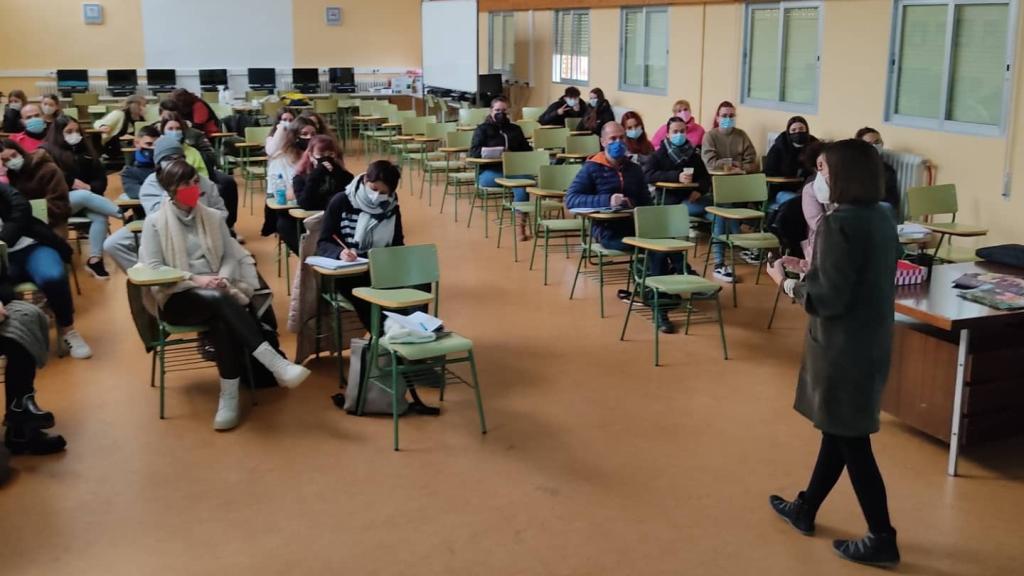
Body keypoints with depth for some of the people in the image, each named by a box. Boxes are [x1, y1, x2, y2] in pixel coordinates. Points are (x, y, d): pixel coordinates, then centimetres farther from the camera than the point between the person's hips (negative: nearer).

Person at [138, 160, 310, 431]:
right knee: (220, 301, -36)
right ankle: (275, 363, -45)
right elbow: (151, 269, -6)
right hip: (177, 298, -3)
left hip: (215, 295, 3)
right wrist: (194, 279, -18)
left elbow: (232, 257, 11)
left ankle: (230, 395, -35)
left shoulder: (214, 217, 15)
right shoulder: (155, 222, 4)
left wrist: (222, 280, -11)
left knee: (223, 319, -35)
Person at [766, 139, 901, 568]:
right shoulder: (882, 218, 5)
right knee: (838, 430, 20)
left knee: (851, 441, 3)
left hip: (842, 348, -9)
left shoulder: (838, 224, -22)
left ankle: (882, 540, 13)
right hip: (871, 341, 9)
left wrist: (786, 281, -7)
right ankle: (804, 509, 37)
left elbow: (828, 299, -22)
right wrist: (809, 268, 13)